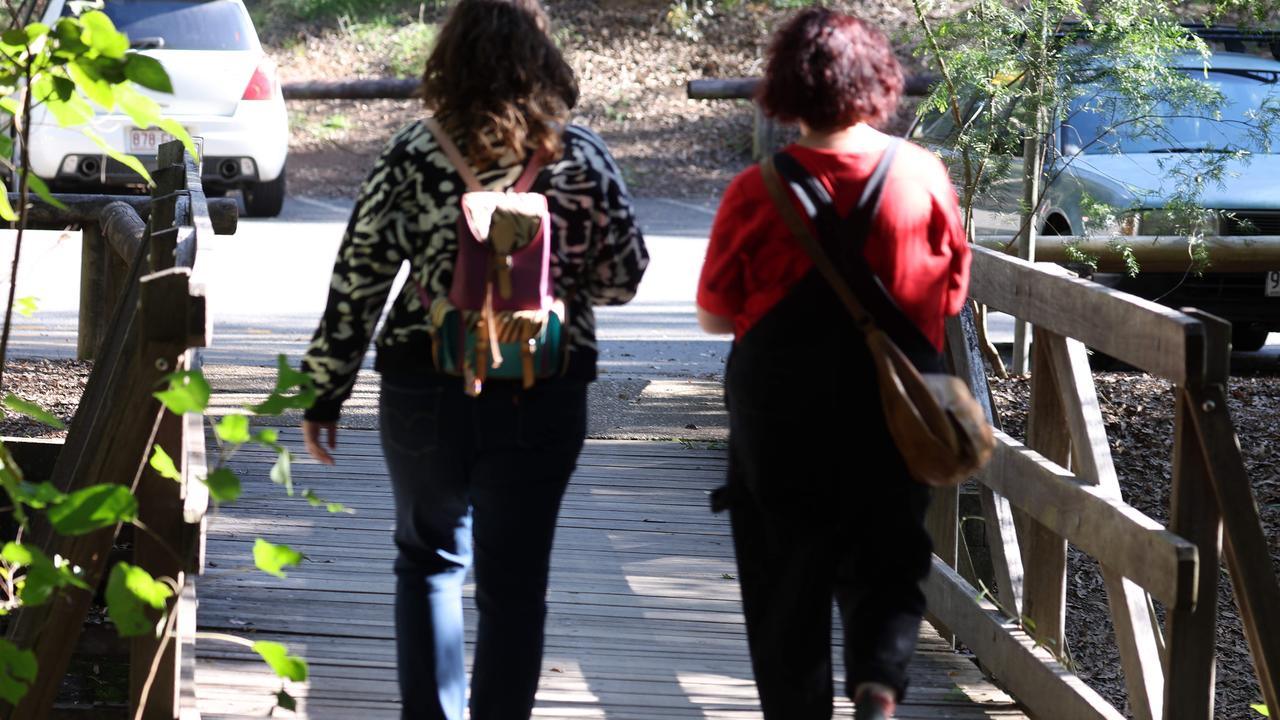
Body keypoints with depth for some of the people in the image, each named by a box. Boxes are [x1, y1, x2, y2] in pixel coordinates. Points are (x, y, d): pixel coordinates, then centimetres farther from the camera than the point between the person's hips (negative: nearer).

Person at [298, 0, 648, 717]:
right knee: (514, 583, 8)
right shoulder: (583, 156, -4)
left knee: (429, 559, 20)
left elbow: (358, 279, -5)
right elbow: (623, 277, 1)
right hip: (544, 394, 0)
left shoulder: (416, 153, -6)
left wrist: (326, 391, 5)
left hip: (427, 389, 0)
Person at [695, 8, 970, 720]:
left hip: (780, 421, -1)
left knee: (786, 581, 11)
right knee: (887, 566, 15)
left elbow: (715, 315, -4)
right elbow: (953, 294, 5)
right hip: (893, 419, 2)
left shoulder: (757, 193, -12)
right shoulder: (924, 175, -7)